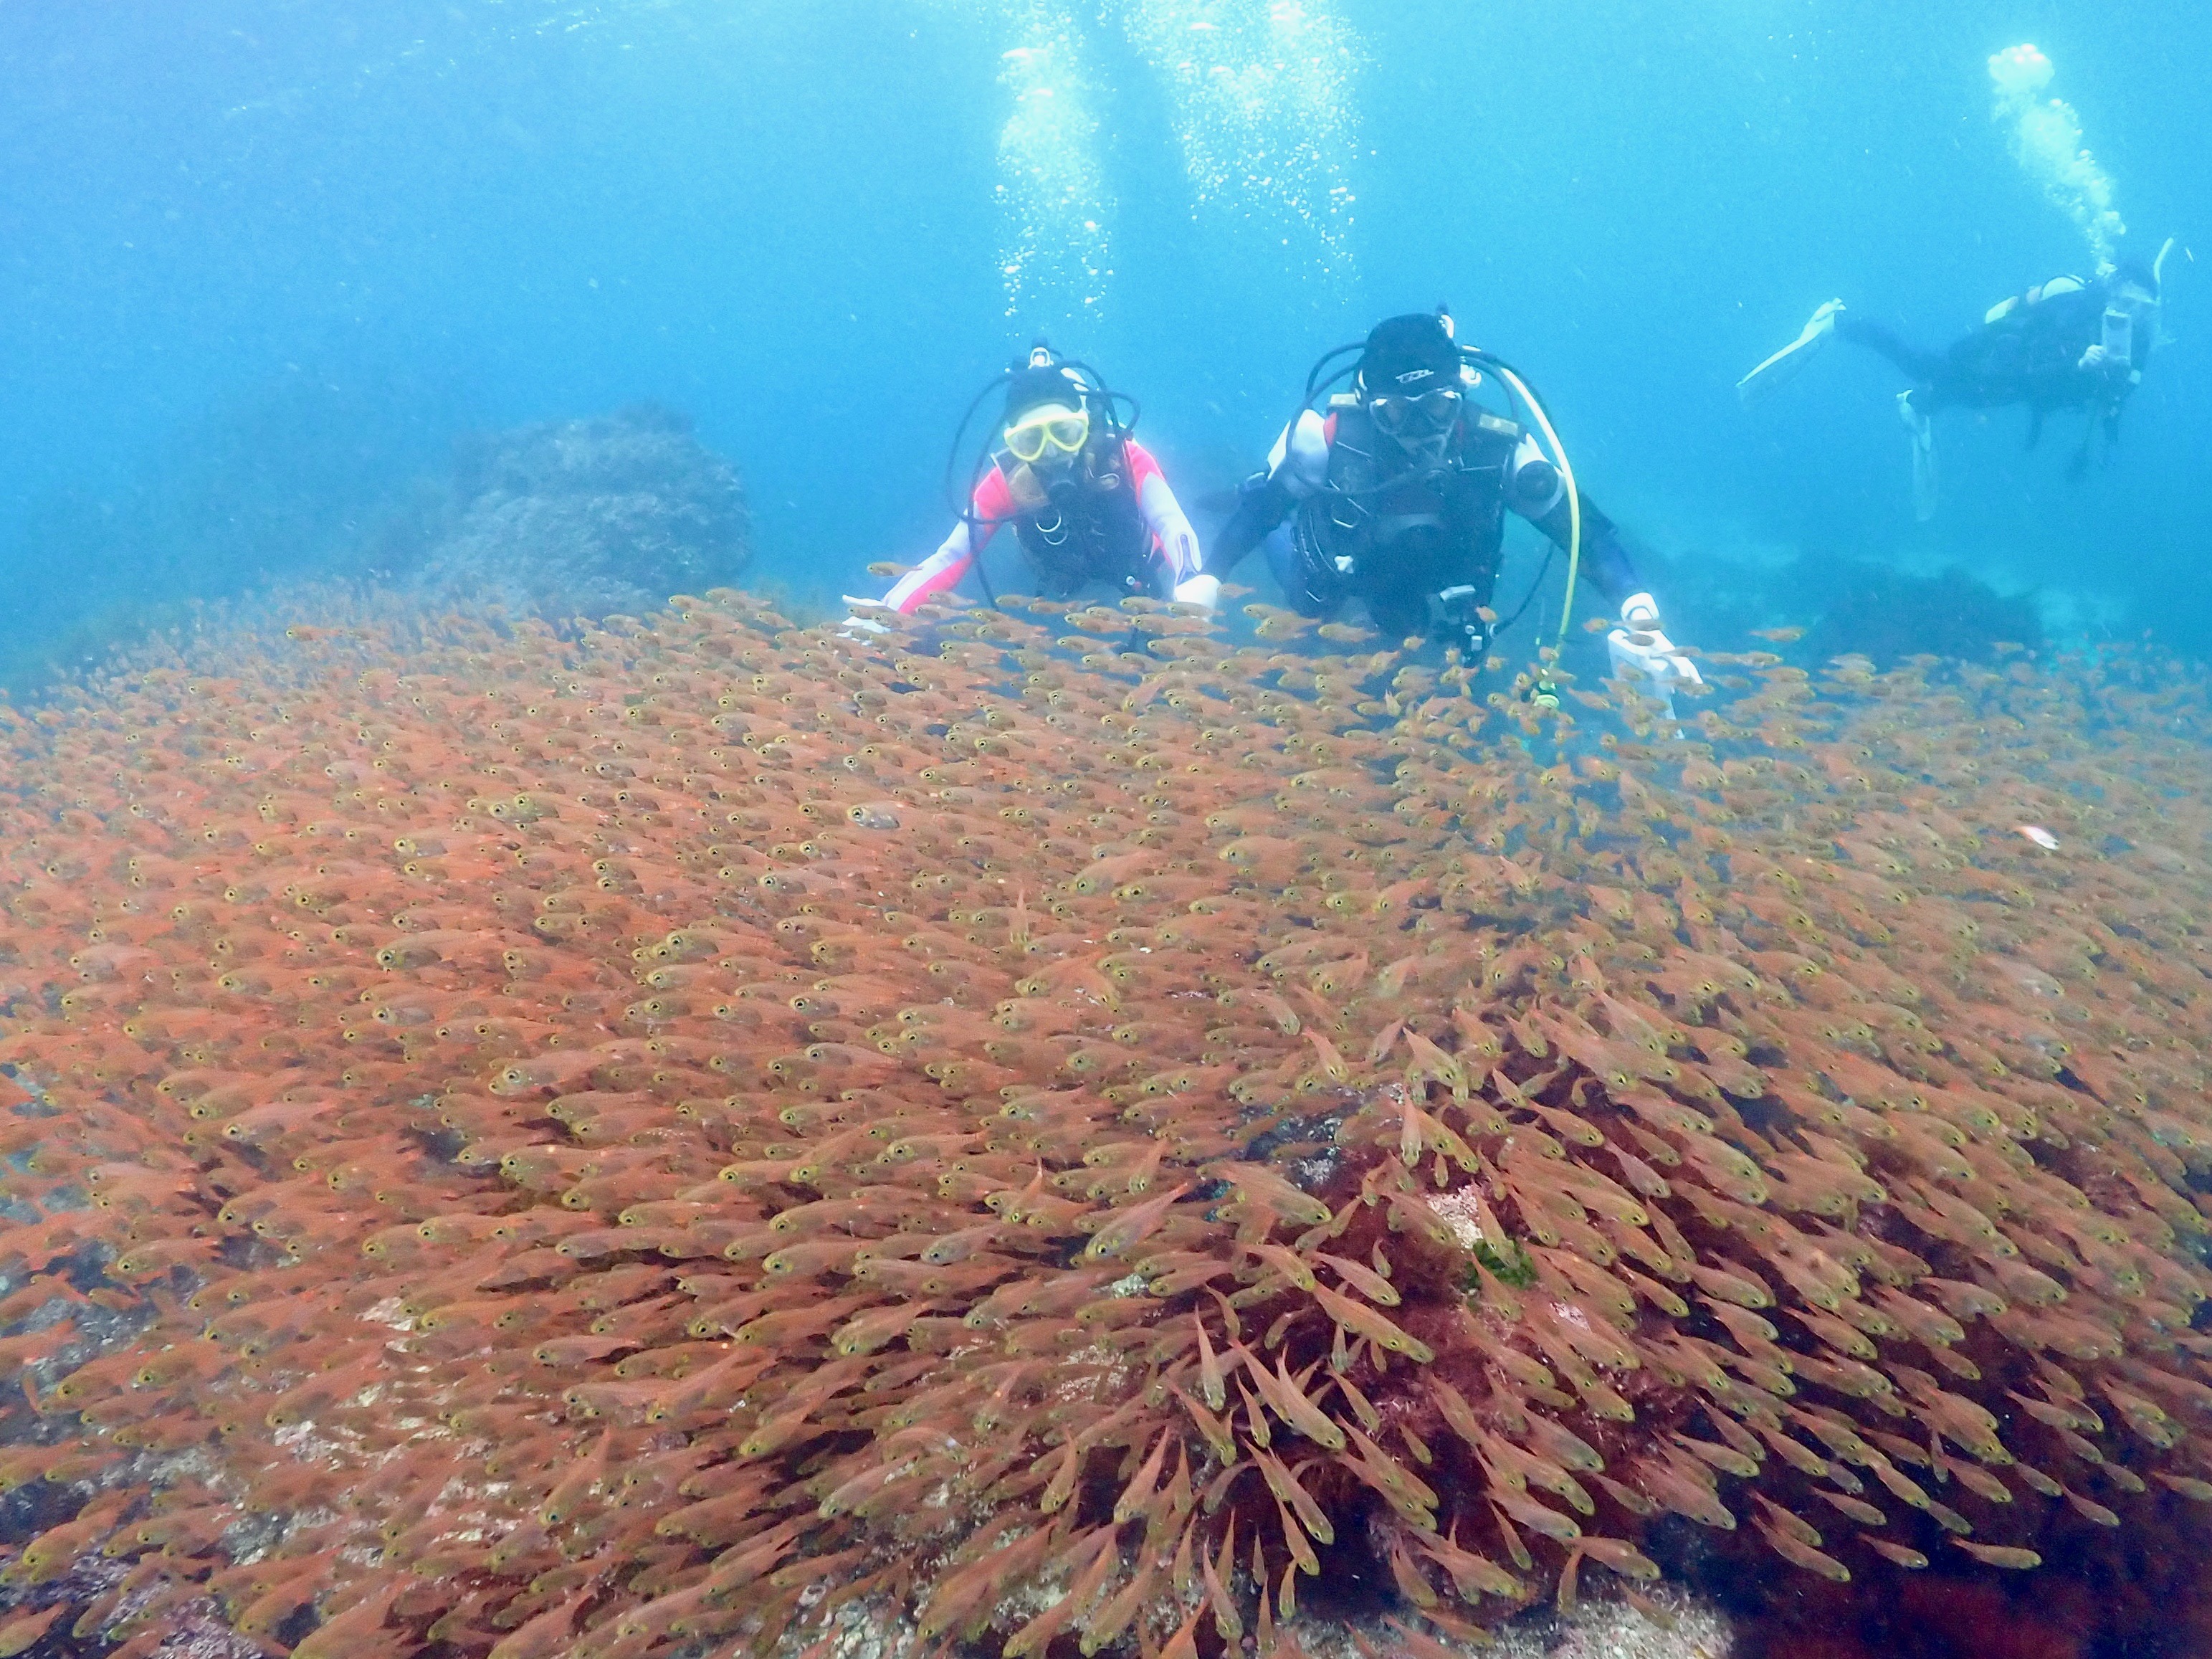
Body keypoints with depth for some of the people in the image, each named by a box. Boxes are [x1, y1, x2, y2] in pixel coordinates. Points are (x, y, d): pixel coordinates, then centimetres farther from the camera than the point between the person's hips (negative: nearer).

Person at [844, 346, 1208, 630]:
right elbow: (950, 558, -32)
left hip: (1142, 584, -1)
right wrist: (883, 615, -48)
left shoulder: (1124, 459, -34)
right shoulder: (1007, 481, -30)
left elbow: (1175, 530, -43)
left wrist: (1191, 589, -67)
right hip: (1064, 592, 1)